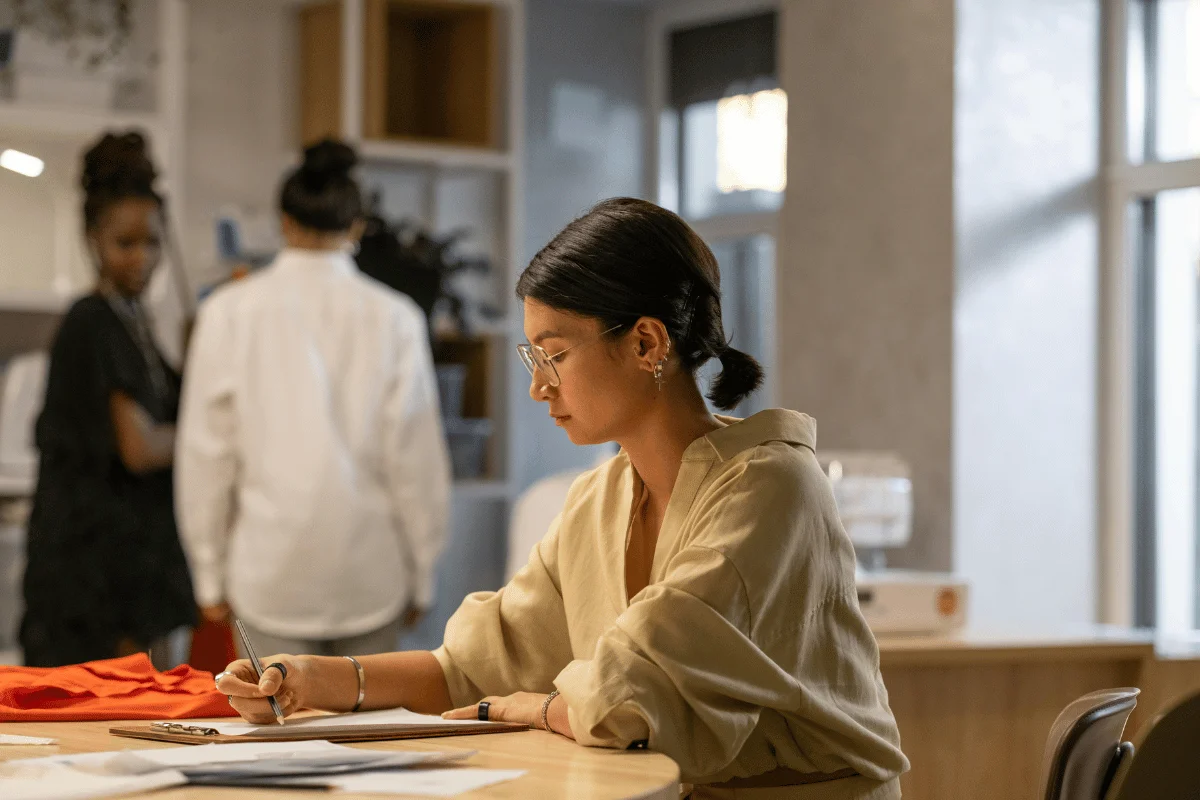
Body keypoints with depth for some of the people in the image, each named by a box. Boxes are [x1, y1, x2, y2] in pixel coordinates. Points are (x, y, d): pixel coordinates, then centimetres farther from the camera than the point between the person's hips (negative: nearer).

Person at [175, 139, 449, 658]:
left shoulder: (231, 311, -4)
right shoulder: (393, 317, -4)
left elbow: (207, 454, -1)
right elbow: (416, 458, -2)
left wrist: (209, 573, 9)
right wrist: (421, 575, 9)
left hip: (272, 569, 0)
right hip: (372, 568, 1)